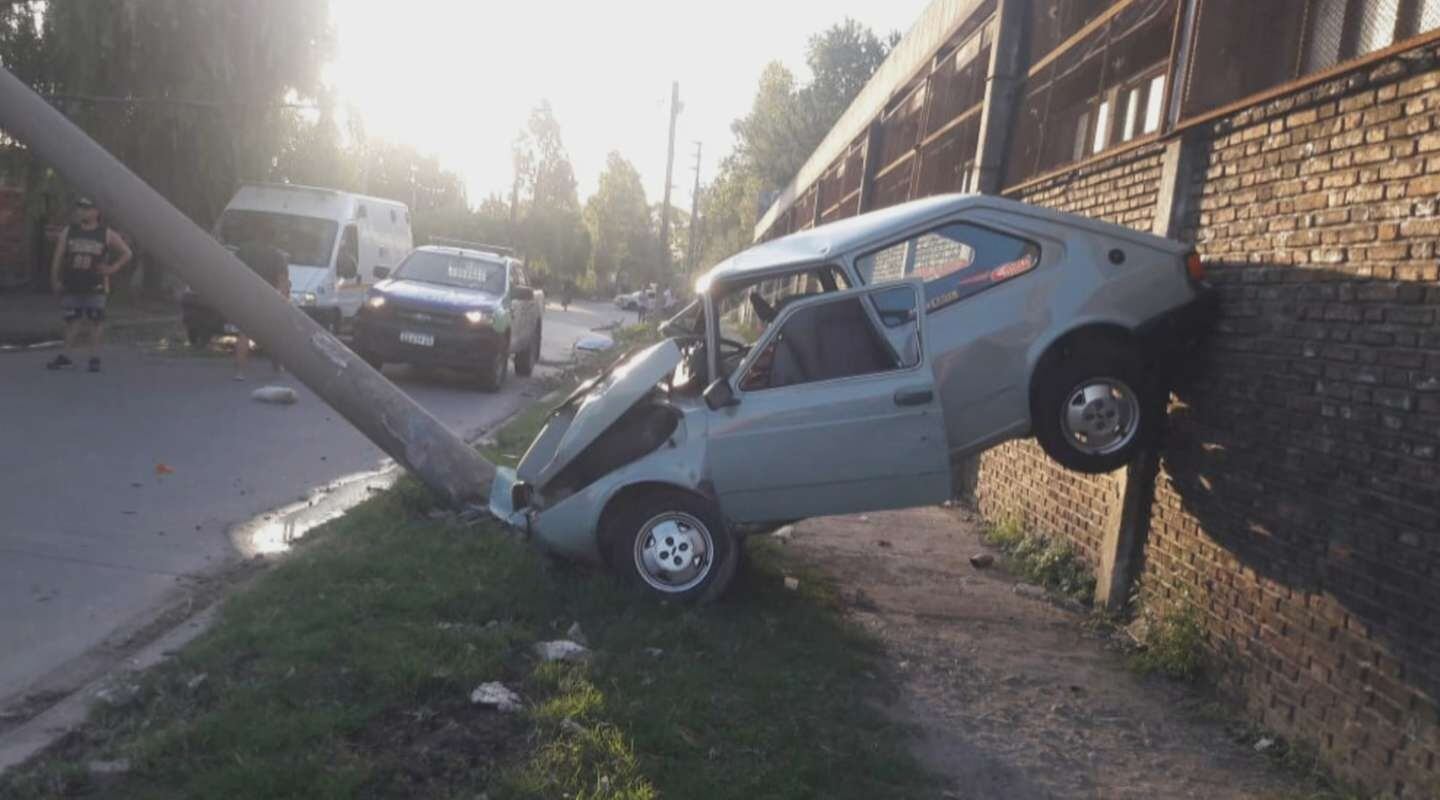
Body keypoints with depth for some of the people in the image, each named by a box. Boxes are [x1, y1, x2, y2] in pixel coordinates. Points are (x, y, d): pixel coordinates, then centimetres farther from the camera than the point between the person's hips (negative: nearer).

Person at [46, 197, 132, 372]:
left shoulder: (107, 234, 3)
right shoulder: (68, 232, 9)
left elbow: (126, 253, 7)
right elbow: (58, 257, 7)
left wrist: (112, 268, -5)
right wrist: (55, 279, 1)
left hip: (95, 287, -2)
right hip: (71, 286, 2)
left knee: (96, 321, -4)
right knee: (72, 321, 6)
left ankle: (95, 358, 2)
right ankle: (65, 357, 13)